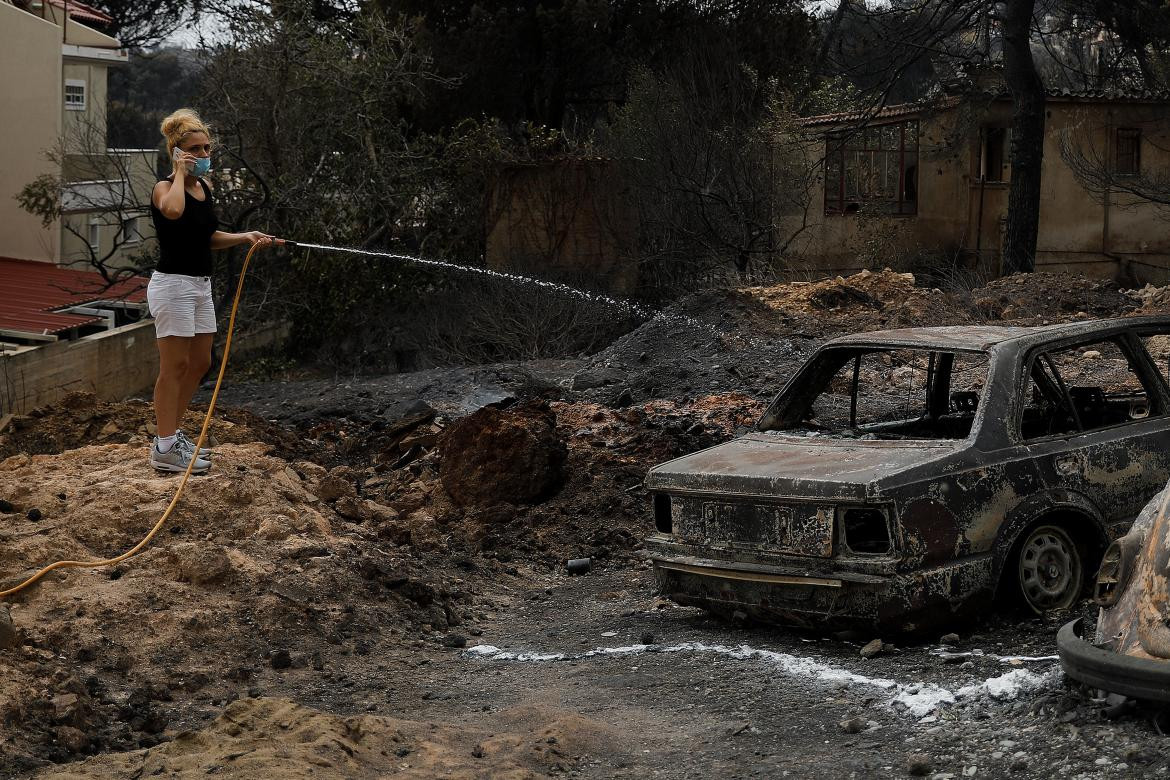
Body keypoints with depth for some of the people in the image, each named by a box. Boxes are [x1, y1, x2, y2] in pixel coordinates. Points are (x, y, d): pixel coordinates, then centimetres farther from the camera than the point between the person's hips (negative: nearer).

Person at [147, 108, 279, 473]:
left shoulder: (205, 187, 10)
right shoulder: (164, 188, -14)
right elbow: (173, 211, -40)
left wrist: (245, 237, 7)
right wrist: (180, 172, -24)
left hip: (200, 285, 9)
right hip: (173, 284, -9)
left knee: (200, 363, 14)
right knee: (174, 366, -5)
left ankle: (171, 434, 26)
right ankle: (164, 449, 1)